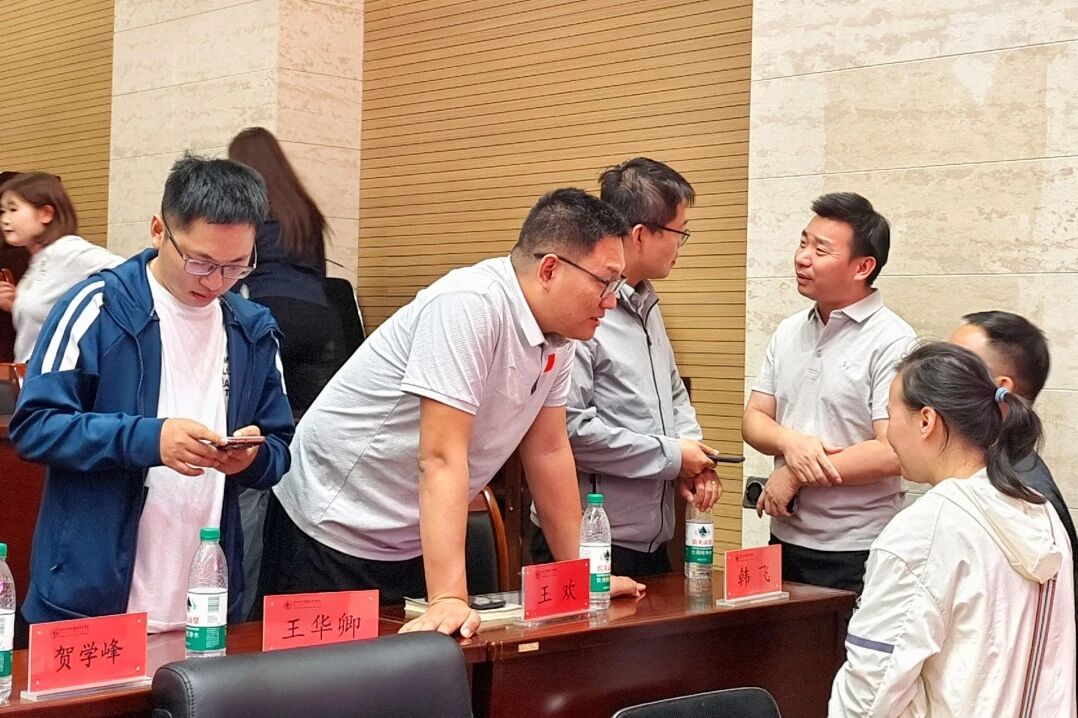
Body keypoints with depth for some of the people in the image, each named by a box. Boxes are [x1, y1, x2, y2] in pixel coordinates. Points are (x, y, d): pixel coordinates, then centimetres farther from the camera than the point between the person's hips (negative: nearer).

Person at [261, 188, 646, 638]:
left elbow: (548, 450, 8)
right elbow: (441, 457, -30)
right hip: (332, 533, -7)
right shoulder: (470, 306, -25)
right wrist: (448, 599, -34)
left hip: (413, 545, 8)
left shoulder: (559, 337, 0)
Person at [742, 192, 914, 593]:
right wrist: (790, 442, -13)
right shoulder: (789, 333, 9)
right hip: (785, 540, 6)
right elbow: (754, 419, 10)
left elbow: (892, 453, -19)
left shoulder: (892, 342, -12)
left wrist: (794, 476, -12)